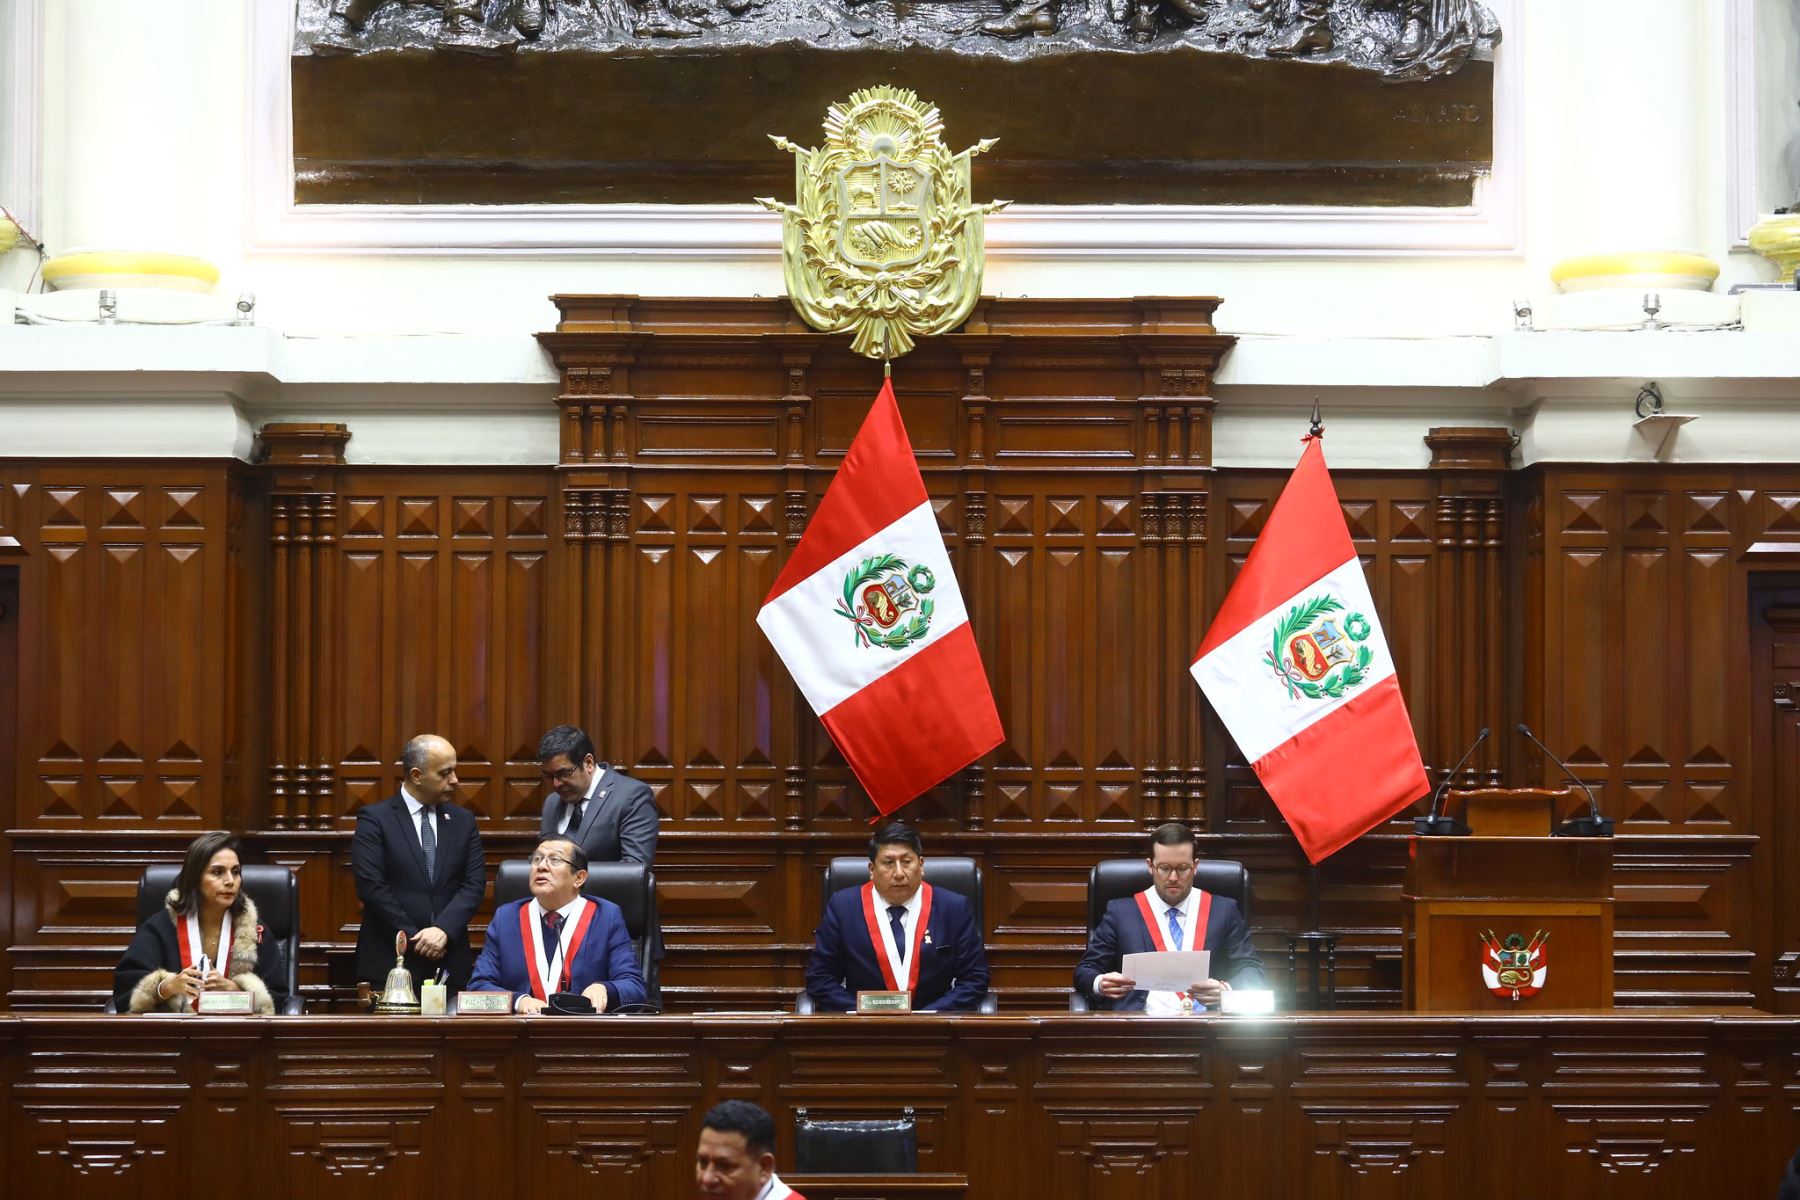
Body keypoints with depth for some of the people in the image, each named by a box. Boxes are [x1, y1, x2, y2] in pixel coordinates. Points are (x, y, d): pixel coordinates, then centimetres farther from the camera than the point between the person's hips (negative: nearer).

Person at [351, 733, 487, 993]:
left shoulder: (463, 820, 11)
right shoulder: (374, 819, -2)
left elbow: (475, 883, 3)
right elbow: (371, 886, -10)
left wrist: (444, 929, -13)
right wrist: (414, 939, -12)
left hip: (449, 964, 3)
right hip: (390, 963, -3)